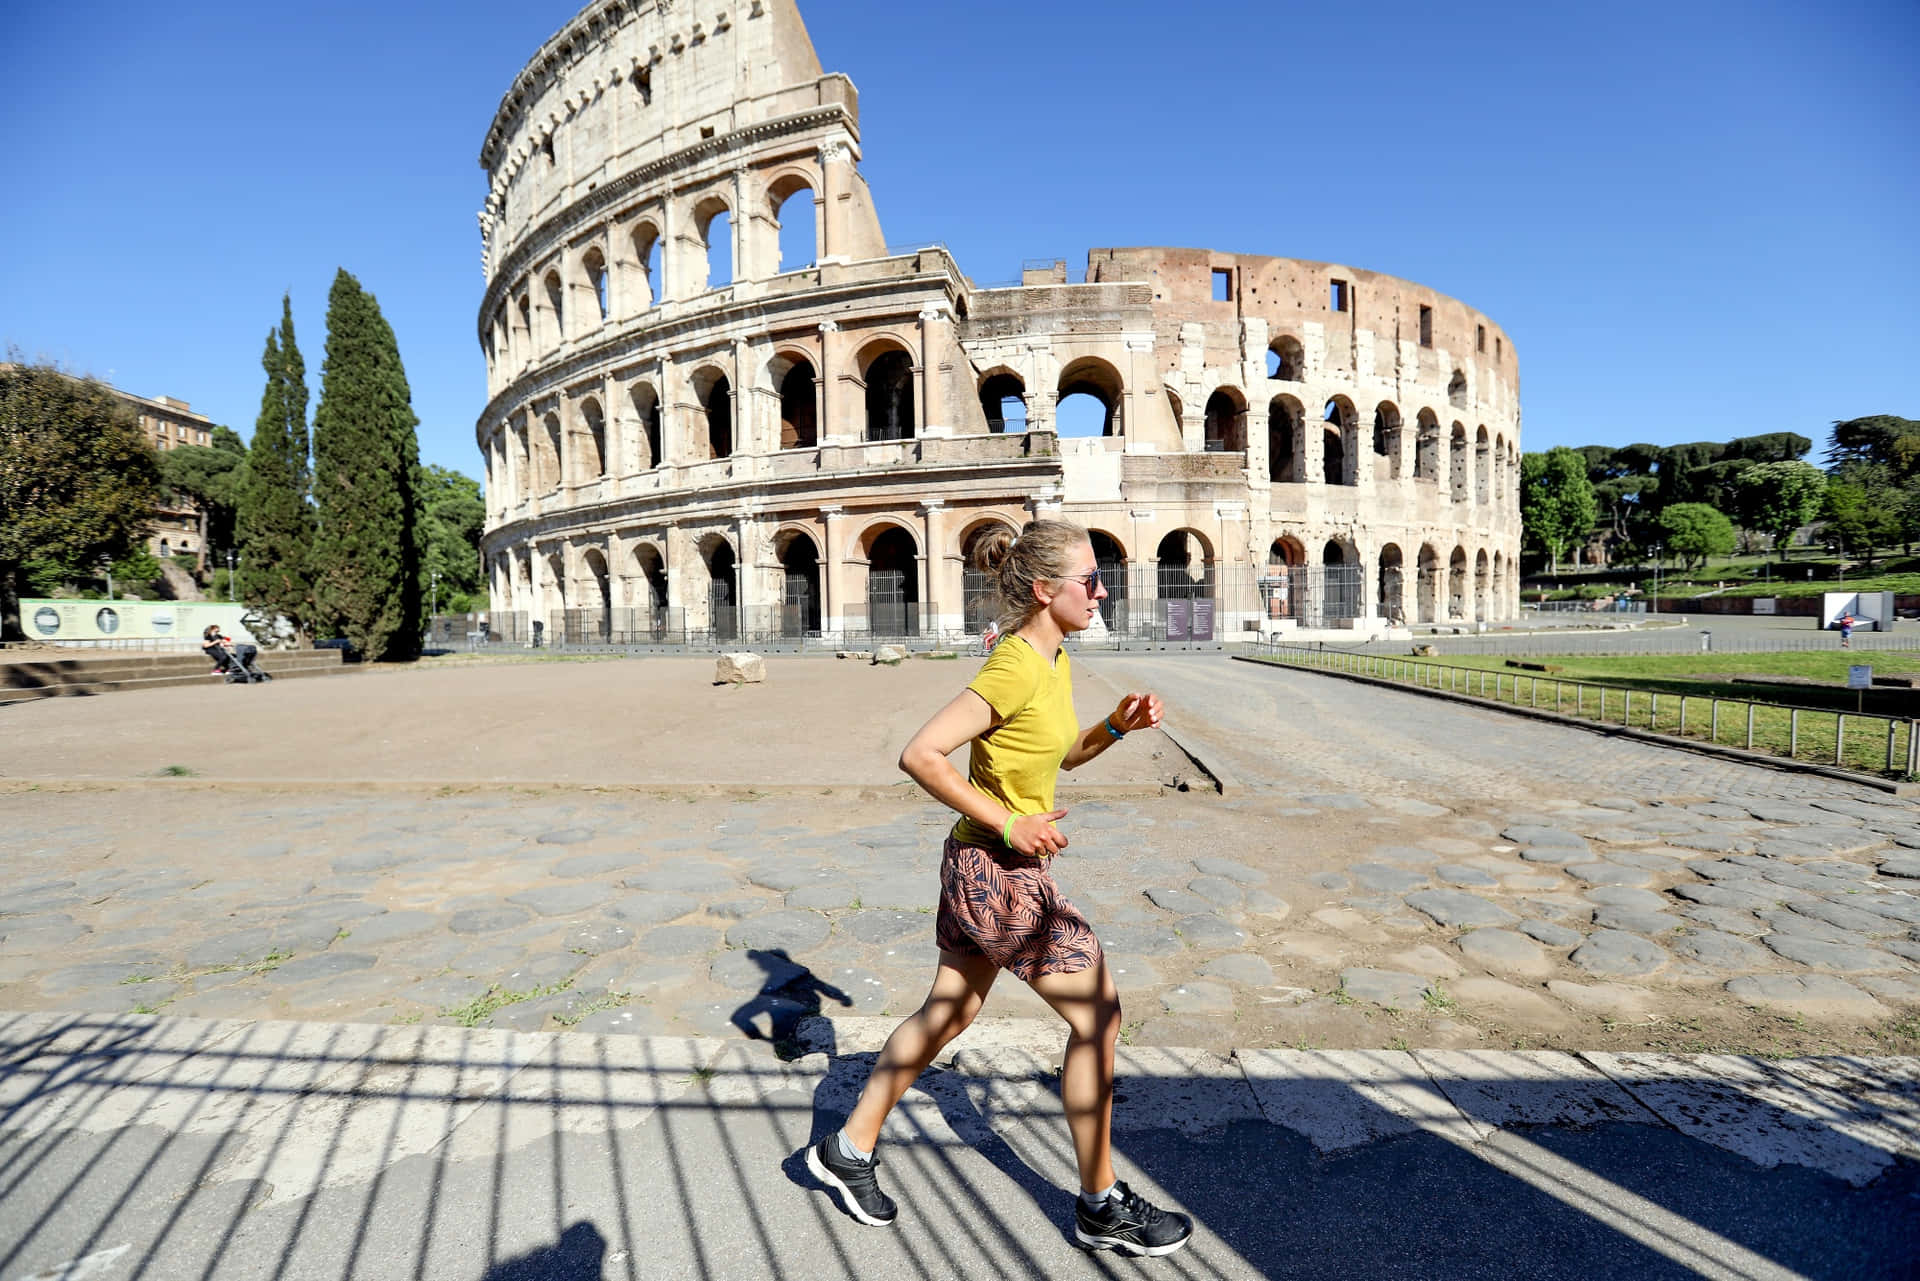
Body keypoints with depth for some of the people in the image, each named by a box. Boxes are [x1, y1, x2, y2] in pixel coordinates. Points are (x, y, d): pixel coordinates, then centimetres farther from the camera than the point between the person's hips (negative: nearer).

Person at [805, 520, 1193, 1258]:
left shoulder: (1054, 662, 7)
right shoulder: (1013, 669, -22)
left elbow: (1063, 754, 20)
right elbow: (920, 756, -24)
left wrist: (1118, 725, 3)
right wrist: (1008, 824, -22)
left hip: (982, 865, 10)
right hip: (1000, 873, -10)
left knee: (948, 1012, 20)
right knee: (1098, 1015, 3)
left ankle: (848, 1149, 37)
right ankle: (1101, 1208, 23)